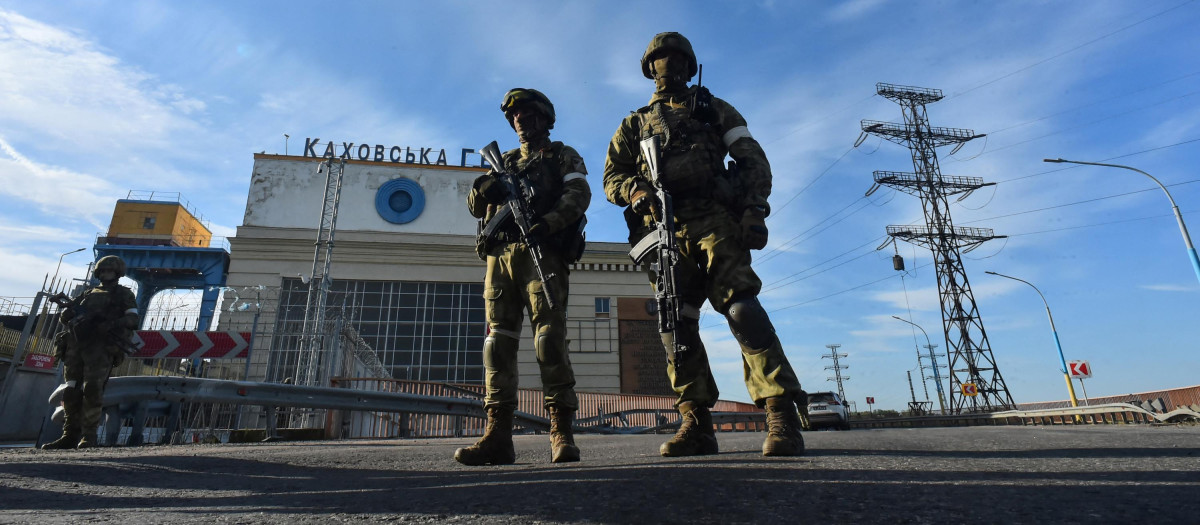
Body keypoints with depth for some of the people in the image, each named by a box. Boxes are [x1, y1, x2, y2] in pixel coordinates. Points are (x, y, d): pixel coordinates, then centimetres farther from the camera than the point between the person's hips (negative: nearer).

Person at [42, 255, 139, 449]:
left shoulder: (124, 294, 14)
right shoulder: (89, 293, 29)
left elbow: (132, 319, 1)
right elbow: (64, 313, 26)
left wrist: (109, 325, -15)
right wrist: (68, 313, 1)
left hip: (101, 346, -5)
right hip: (76, 344, 6)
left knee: (92, 389, -14)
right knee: (71, 391, 2)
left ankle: (89, 436, -12)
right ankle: (70, 436, 5)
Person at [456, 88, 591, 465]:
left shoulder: (562, 156, 16)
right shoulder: (505, 163, 30)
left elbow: (579, 194, -3)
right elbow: (475, 206, 21)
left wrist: (548, 222, -22)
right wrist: (483, 188, -4)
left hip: (541, 253, -5)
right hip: (499, 257, 5)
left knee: (550, 338, -13)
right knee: (498, 340, -4)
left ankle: (562, 433, -12)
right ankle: (497, 436, -4)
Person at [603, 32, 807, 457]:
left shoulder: (711, 108, 23)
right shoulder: (634, 123, 27)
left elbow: (752, 158, 13)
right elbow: (611, 176, 16)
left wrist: (754, 208, -4)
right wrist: (634, 190, -8)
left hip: (714, 219, -2)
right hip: (663, 228, 2)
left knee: (740, 304, -20)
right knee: (675, 323, -5)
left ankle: (782, 415, -20)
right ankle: (696, 423, -1)